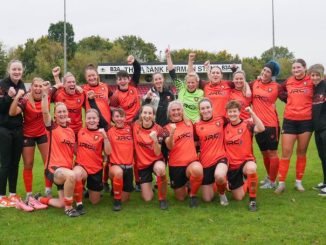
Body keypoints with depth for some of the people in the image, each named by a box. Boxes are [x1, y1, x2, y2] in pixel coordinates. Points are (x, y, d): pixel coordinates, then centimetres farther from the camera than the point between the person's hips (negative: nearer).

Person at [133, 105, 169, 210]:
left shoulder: (158, 129, -14)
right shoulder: (136, 126, -8)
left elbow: (157, 153, -20)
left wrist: (155, 140, -35)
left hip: (156, 160, -2)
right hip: (142, 163, 2)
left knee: (160, 169, -41)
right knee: (148, 198, -4)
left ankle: (162, 198, -17)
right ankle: (148, 185, 33)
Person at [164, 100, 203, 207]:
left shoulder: (189, 124, 8)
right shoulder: (167, 127, -1)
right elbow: (170, 147, -18)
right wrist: (172, 133, -35)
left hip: (192, 161, 1)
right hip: (175, 165, 0)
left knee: (197, 169, -37)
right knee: (180, 198, 7)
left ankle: (193, 194, -9)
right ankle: (184, 184, 42)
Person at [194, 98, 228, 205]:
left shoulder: (220, 120, 2)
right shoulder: (197, 126, 1)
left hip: (220, 157, -1)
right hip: (205, 162, 1)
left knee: (219, 176, -38)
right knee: (207, 199, 3)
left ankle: (222, 193, -1)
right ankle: (212, 183, 40)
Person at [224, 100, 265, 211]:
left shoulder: (247, 124, -7)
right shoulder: (225, 127, 2)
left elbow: (261, 128, -29)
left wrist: (252, 113, -27)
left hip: (246, 160, -3)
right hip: (232, 165, 4)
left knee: (251, 168, -43)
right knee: (238, 197, 6)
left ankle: (252, 199, -21)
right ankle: (245, 184, 44)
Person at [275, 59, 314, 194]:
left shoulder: (312, 82, -2)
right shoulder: (288, 82, 5)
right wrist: (289, 101, 11)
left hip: (306, 121, -1)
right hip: (289, 120, 1)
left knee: (301, 152, 8)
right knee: (286, 152, 0)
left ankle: (299, 182, 21)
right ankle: (281, 183, 5)